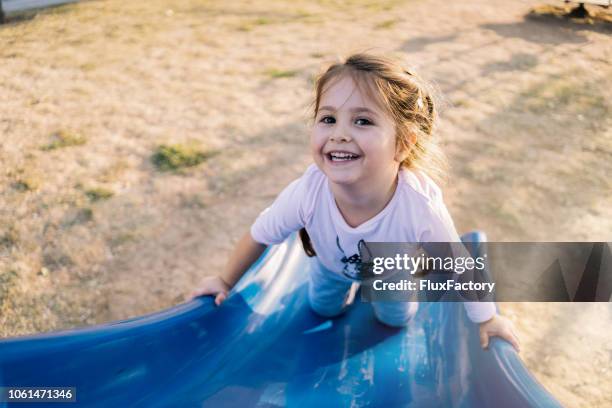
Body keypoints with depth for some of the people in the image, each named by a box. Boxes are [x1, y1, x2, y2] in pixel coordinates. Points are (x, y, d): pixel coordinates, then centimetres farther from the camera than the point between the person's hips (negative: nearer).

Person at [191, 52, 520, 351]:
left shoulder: (422, 210, -47)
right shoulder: (306, 193, -44)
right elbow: (259, 236, -21)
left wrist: (486, 319, -10)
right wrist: (226, 282, -6)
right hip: (333, 262, 1)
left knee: (395, 319, 24)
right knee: (323, 309, 26)